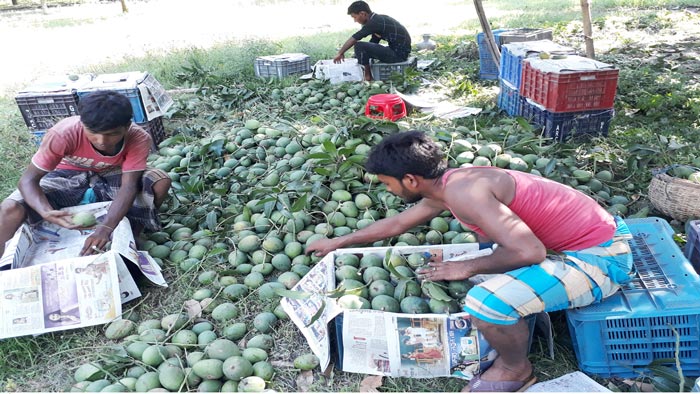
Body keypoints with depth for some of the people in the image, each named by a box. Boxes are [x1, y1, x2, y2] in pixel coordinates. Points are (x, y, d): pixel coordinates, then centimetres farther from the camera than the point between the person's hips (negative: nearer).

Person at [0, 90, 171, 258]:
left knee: (161, 181, -27)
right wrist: (46, 212, -49)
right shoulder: (64, 133, -33)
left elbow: (129, 186, -32)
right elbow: (28, 179, -28)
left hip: (112, 176, 1)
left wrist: (105, 228, -48)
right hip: (70, 175, 0)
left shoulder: (138, 138, -31)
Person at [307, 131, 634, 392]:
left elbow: (529, 252, -31)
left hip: (601, 257, -10)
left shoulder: (462, 192, -25)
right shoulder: (446, 183, 5)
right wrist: (338, 243, 28)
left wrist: (466, 268, -16)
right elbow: (397, 223, 19)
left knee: (485, 301, -25)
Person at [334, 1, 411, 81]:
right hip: (402, 52, 10)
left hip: (398, 54, -10)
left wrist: (340, 53, -6)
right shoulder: (379, 19, 12)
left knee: (359, 46, -15)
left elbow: (353, 39, -16)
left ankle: (367, 76, -3)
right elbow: (373, 42, 18)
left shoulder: (374, 22, -17)